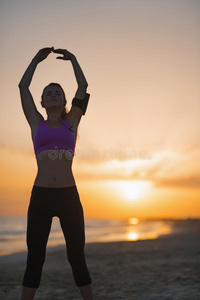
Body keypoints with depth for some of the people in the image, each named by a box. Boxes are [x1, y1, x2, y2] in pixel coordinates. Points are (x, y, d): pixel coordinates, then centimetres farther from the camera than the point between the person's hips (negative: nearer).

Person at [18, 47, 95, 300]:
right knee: (34, 259, 3)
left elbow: (83, 85, 13)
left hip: (69, 196, 0)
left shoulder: (71, 122, 13)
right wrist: (37, 59, 23)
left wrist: (72, 59, 24)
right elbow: (23, 86, 15)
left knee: (77, 258, 5)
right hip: (40, 196, 0)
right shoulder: (37, 124, 13)